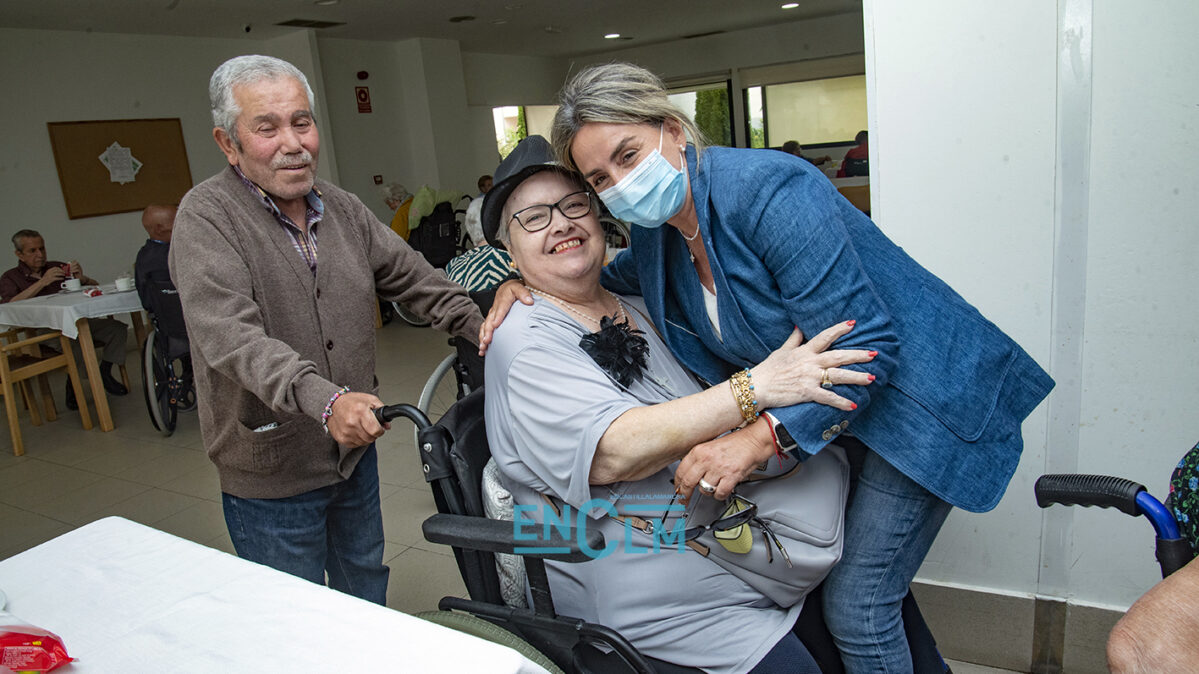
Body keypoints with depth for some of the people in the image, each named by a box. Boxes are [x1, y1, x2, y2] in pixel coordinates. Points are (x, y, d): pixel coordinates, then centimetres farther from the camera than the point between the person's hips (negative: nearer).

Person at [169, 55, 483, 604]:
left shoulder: (343, 207, 5)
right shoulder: (206, 218, -16)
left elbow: (412, 278, 10)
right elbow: (230, 335, -30)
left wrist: (486, 324, -4)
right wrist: (323, 399, -45)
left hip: (355, 447, 6)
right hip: (271, 475, -6)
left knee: (368, 597, 25)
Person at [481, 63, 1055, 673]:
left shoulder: (769, 192, -28)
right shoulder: (654, 231, -2)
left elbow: (865, 347, -28)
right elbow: (601, 281, 20)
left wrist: (761, 437, -37)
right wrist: (525, 282, 1)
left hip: (919, 400, -7)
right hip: (828, 406, 8)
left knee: (856, 610, -5)